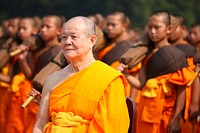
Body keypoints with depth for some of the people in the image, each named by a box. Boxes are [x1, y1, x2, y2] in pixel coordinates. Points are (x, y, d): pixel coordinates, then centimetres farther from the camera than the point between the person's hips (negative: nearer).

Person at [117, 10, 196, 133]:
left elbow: (181, 90, -10)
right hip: (146, 110, 6)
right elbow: (141, 84, 8)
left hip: (164, 113, -5)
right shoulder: (147, 55, 12)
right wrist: (126, 74, -9)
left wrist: (176, 118, -15)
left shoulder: (176, 55, -7)